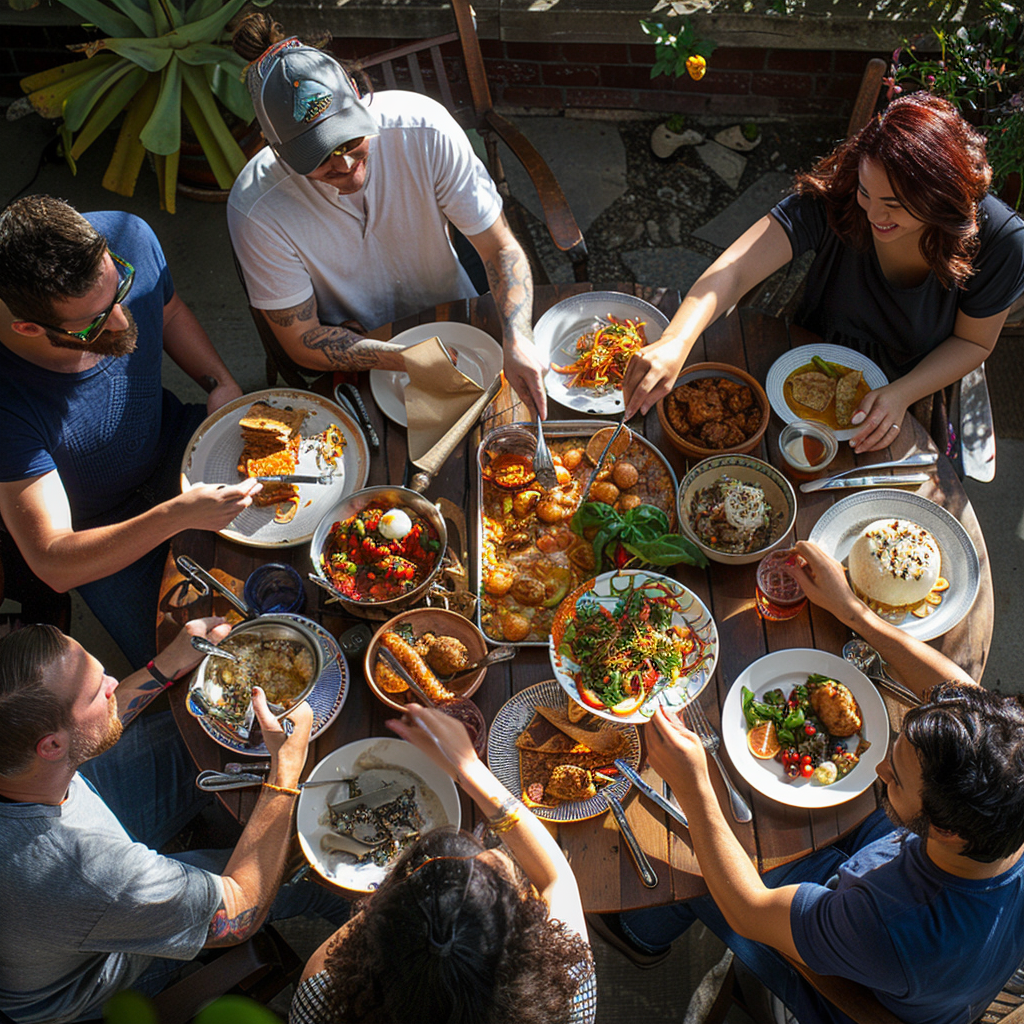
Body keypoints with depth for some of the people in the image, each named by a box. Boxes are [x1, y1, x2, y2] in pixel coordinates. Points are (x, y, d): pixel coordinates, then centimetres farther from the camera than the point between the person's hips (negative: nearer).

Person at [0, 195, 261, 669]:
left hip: (170, 434, 5)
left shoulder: (128, 240, -25)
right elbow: (53, 563, -34)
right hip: (103, 531, -4)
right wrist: (177, 515, -46)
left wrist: (223, 385, -13)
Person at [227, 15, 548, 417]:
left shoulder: (425, 129, -24)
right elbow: (302, 339, -18)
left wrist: (517, 339, -36)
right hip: (351, 363, -2)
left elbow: (502, 249, -17)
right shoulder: (256, 211, -27)